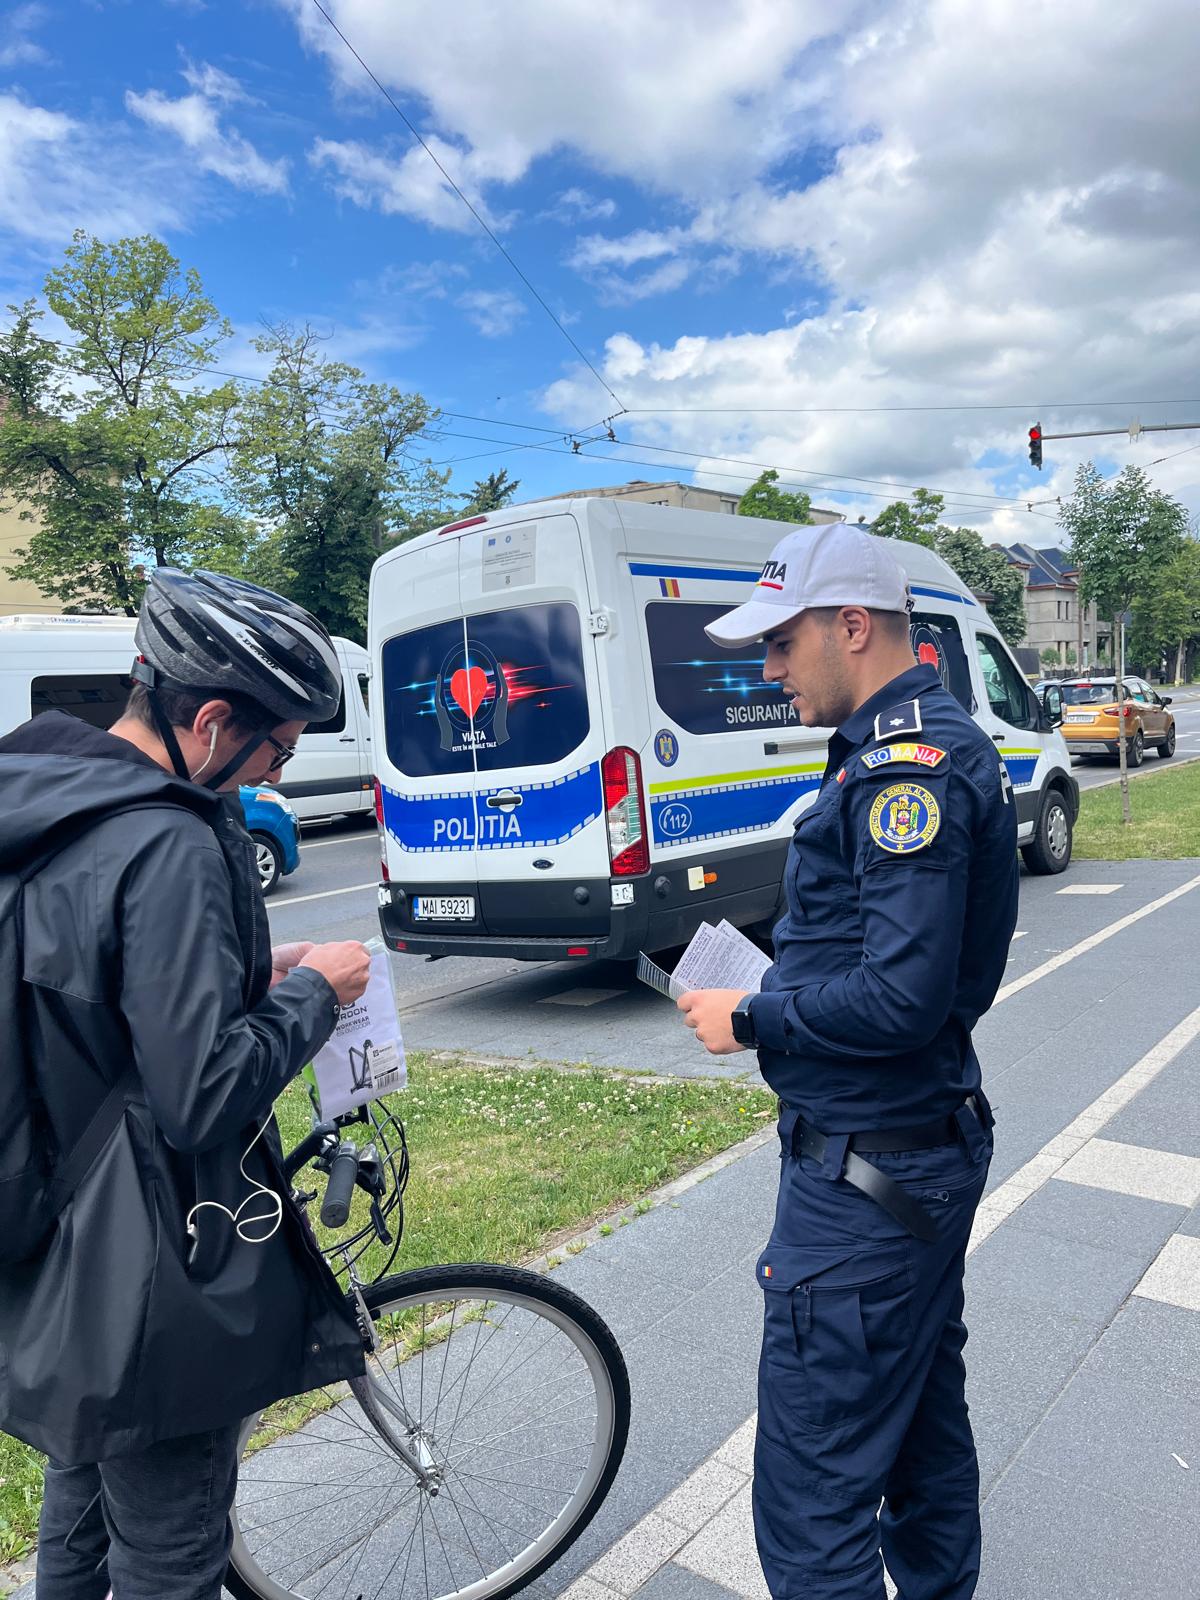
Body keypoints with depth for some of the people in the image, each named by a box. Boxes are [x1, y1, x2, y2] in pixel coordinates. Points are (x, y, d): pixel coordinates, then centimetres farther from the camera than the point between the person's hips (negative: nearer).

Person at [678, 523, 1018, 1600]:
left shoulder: (905, 768, -22)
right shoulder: (945, 745, 10)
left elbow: (901, 997, -28)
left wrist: (751, 1020, -15)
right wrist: (781, 990, 8)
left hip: (863, 1179, -11)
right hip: (932, 1145, 11)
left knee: (814, 1480, 3)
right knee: (925, 1416, 27)